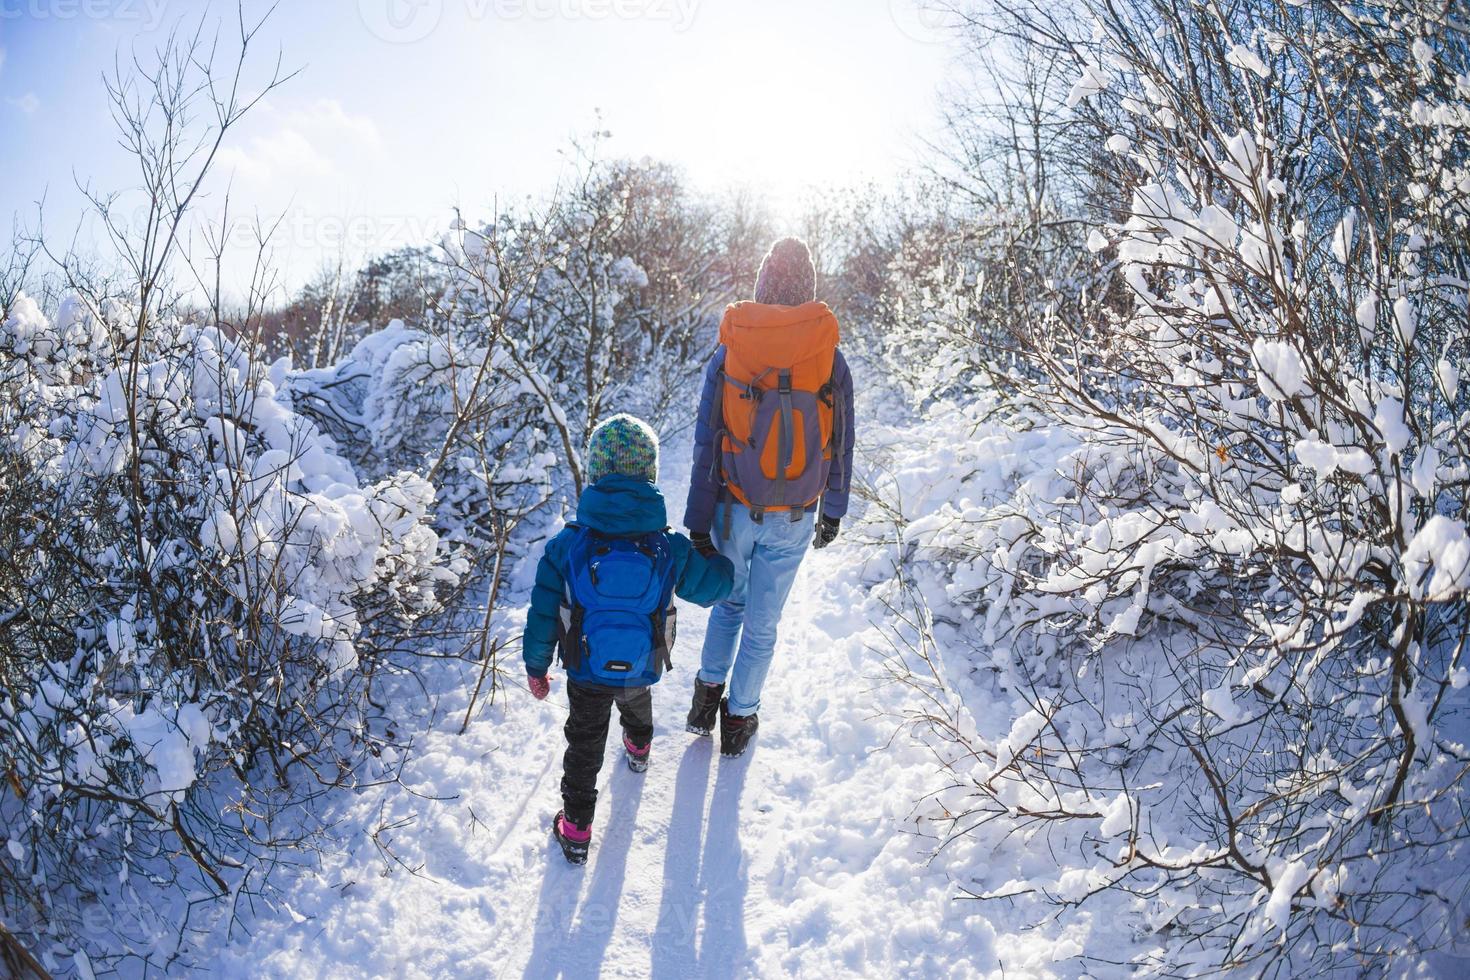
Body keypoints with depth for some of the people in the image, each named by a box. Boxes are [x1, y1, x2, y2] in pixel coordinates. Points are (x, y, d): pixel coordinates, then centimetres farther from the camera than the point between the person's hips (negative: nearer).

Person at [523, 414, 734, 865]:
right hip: (643, 668, 2)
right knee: (636, 704, 36)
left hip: (585, 671, -1)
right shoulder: (669, 548, -21)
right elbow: (714, 585, -5)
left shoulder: (567, 545, -22)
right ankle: (638, 750, 65)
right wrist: (720, 563, 20)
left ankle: (576, 830, 29)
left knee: (584, 744, 20)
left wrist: (536, 666, 3)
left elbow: (543, 612, -14)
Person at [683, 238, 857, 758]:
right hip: (794, 517, -1)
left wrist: (698, 522, -1)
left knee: (729, 601, 27)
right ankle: (740, 718, 27)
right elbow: (840, 445, -1)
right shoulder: (830, 356, -9)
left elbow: (706, 444, -7)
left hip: (734, 509, 1)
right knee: (763, 621, 14)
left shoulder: (727, 352, -8)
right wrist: (833, 511, 12)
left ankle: (708, 691, 31)